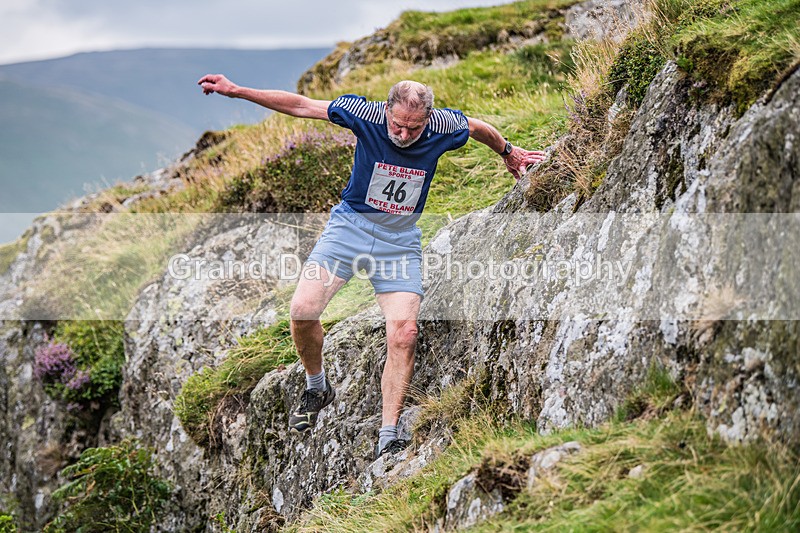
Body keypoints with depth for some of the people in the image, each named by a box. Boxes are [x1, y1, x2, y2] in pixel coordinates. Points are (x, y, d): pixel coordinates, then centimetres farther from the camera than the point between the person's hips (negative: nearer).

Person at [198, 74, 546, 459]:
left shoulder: (444, 126, -14)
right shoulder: (366, 114, -17)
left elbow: (479, 128, 10)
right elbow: (298, 105, -11)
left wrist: (508, 153, 29)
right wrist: (235, 91, -13)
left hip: (401, 240, 1)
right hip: (351, 224, 0)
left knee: (404, 335, -15)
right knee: (303, 309, -18)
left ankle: (387, 439, -5)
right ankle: (317, 388, 12)